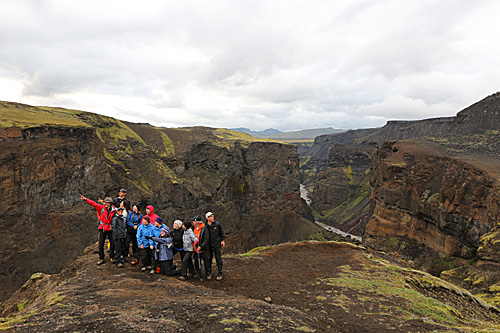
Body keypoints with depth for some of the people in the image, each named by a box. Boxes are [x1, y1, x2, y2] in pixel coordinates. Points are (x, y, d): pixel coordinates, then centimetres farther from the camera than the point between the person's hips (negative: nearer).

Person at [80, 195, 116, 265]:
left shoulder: (114, 210, -3)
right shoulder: (101, 207, -2)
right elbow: (93, 203, -7)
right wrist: (86, 199, -14)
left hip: (110, 228, 0)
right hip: (102, 228, 0)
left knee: (112, 243, 7)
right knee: (101, 244, 4)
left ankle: (112, 257, 25)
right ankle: (101, 258, 18)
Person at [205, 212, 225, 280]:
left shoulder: (217, 224, -4)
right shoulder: (205, 226, -4)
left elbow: (221, 233, 9)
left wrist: (223, 240, 3)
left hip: (217, 244, -1)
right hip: (209, 245, 1)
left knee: (218, 259, 1)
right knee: (208, 259, 7)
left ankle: (219, 274, 11)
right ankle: (209, 273, 21)